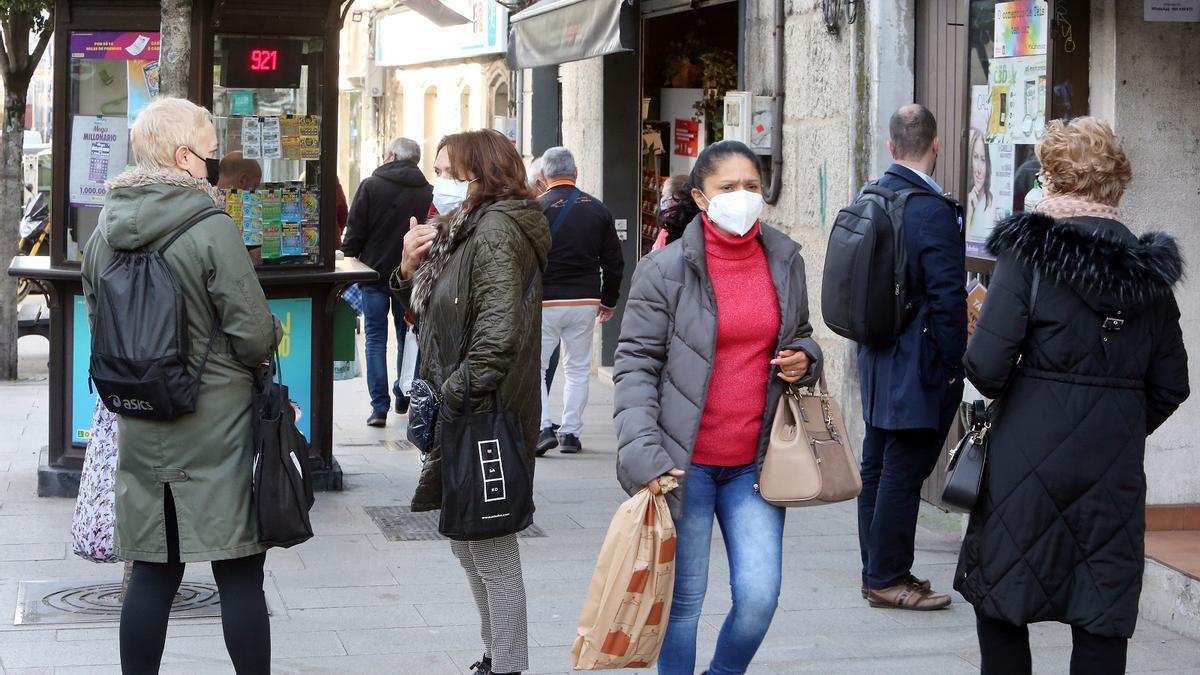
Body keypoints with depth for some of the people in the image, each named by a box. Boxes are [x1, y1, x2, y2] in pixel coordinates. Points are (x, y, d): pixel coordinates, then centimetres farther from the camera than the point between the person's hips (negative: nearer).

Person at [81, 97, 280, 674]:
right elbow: (255, 337, -15)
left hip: (139, 430, 6)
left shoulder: (104, 232, 5)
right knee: (240, 576, 2)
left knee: (152, 574, 12)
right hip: (217, 427, -6)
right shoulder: (212, 229, -15)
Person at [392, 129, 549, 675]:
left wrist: (458, 395, -21)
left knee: (491, 551, -3)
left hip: (485, 419, -11)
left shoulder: (496, 231, -17)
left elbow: (498, 333, -28)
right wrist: (410, 269, 0)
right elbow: (429, 312, 18)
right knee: (465, 538, 18)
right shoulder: (463, 230, 15)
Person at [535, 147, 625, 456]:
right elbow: (614, 261, 9)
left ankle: (543, 427, -6)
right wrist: (608, 301, 19)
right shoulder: (598, 209, 5)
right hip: (585, 302, 4)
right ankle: (570, 432, 12)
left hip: (544, 302, -3)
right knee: (578, 369, 13)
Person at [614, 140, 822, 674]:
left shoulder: (784, 260, 7)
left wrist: (803, 358, -1)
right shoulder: (666, 269, -6)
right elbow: (636, 364, -6)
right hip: (684, 463, -3)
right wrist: (642, 452, -16)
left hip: (754, 461, 3)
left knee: (759, 595, -3)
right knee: (683, 600, 4)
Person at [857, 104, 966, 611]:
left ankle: (878, 572, 25)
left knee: (878, 467, 15)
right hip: (918, 366, -9)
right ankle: (887, 579, 4)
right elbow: (948, 296, -21)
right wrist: (952, 365, -13)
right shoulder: (933, 209, -19)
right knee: (903, 471, -1)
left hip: (877, 360, 9)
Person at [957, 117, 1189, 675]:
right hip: (1116, 471, 3)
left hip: (1028, 461, -3)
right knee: (1102, 622, 7)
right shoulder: (1150, 270, 4)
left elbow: (986, 364, -14)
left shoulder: (1029, 252, -9)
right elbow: (1170, 385, 8)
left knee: (1001, 597, 11)